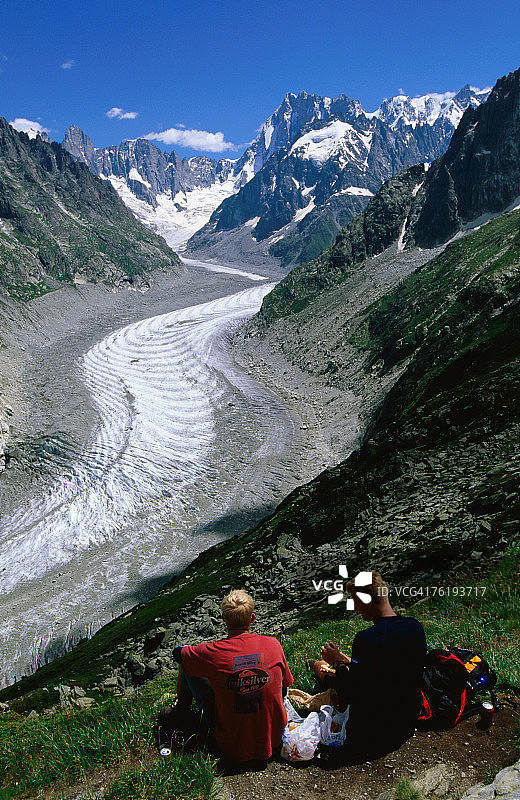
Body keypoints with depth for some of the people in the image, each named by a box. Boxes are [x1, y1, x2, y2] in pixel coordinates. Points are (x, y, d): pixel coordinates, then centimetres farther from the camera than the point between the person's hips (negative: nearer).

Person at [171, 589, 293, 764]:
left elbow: (178, 652, 1)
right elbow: (286, 683, 6)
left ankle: (182, 706, 40)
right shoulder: (273, 644, -13)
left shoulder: (213, 653, -21)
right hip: (275, 739, 3)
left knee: (187, 667, 7)